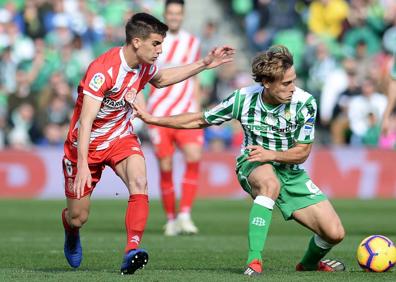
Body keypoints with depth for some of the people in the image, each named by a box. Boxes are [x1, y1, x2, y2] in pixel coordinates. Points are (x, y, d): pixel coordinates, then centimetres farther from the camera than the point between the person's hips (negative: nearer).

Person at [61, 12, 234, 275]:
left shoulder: (144, 66, -6)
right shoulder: (103, 70, -29)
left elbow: (160, 79, 21)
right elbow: (85, 121, -34)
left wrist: (204, 64, 16)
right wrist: (82, 166, -42)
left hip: (121, 137, 5)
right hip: (86, 144, -5)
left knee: (139, 182, -27)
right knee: (78, 218, 3)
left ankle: (132, 250, -33)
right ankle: (71, 235, 42)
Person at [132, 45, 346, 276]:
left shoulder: (305, 103, -18)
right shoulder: (243, 99, -16)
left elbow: (302, 153, -10)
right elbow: (200, 120, 0)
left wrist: (270, 154, -28)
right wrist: (152, 119, -4)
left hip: (290, 172, 2)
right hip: (253, 166, -2)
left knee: (335, 233, -10)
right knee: (270, 183, -42)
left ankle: (310, 262, 27)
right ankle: (254, 261, -39)